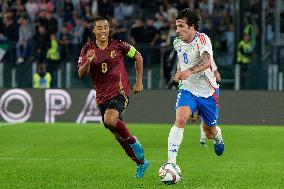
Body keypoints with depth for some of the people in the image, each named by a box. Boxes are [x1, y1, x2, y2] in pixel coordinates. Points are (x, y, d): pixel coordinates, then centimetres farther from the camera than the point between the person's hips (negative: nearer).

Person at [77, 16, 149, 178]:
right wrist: (88, 62, -26)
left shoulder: (118, 45, -4)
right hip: (102, 96, 4)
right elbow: (81, 74, -5)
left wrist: (139, 81, 7)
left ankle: (133, 142, -9)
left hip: (120, 91, -4)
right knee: (118, 136, 9)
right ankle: (141, 163, 26)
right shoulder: (88, 49, 1)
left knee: (110, 120, -32)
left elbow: (138, 57, 10)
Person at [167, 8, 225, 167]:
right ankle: (171, 163, -30)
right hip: (187, 89, 3)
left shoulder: (202, 39, -20)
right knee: (180, 120, -26)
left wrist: (189, 71, -55)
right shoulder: (178, 43, 0)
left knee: (210, 133, 13)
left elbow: (206, 61, -41)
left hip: (207, 91, -3)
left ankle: (218, 137, 53)